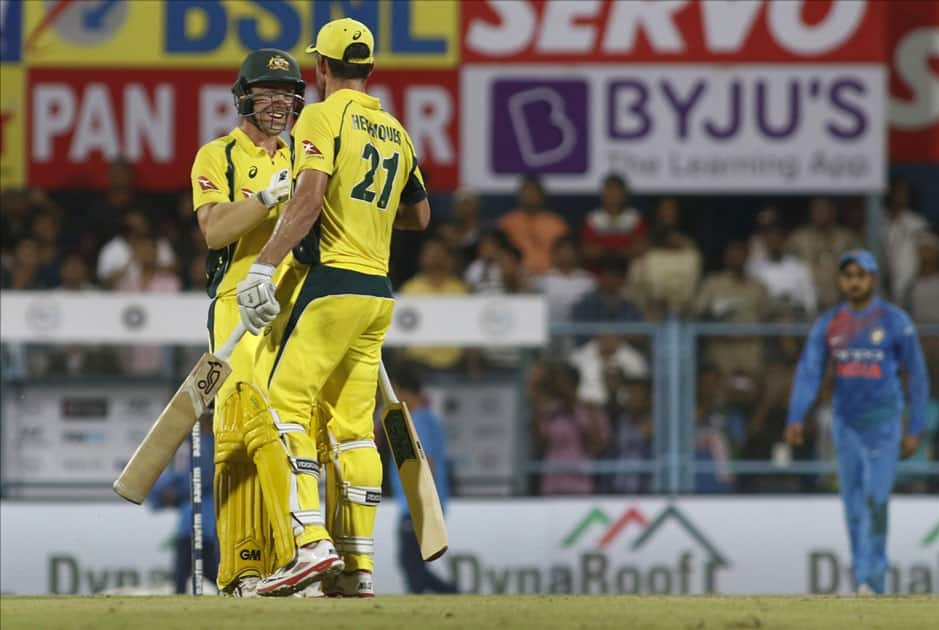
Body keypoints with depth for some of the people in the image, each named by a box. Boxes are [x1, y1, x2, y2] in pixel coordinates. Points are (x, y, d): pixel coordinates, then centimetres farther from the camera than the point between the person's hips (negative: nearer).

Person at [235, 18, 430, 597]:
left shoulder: (323, 117, -4)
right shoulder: (396, 132, 18)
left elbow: (309, 197, -18)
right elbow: (420, 215, 27)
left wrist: (265, 267, -21)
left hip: (334, 286, -7)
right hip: (379, 292, 7)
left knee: (283, 410, -8)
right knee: (352, 426, 9)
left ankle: (309, 542, -22)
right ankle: (358, 566, 5)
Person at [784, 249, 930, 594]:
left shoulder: (895, 321, -4)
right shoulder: (828, 324, 5)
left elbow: (917, 376, 0)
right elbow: (809, 372, 0)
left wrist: (915, 430, -3)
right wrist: (795, 418, -13)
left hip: (882, 423, -4)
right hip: (845, 423, 4)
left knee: (875, 499, -15)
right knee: (853, 504, 6)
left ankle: (871, 579, -18)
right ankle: (863, 578, 12)